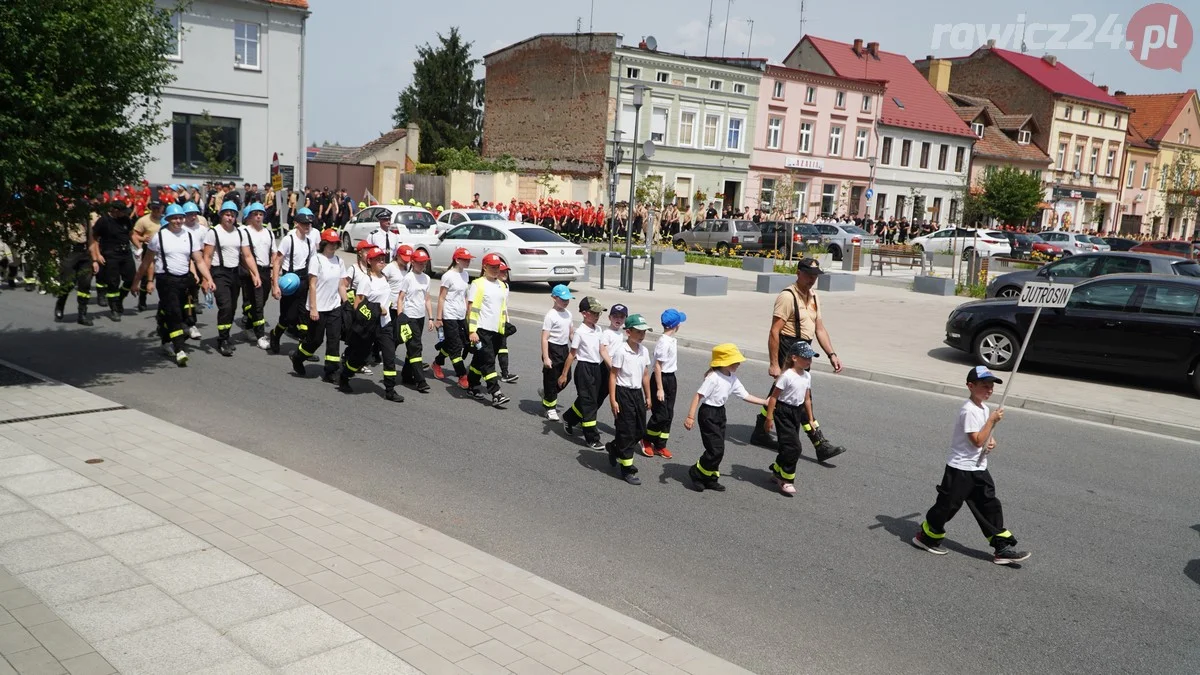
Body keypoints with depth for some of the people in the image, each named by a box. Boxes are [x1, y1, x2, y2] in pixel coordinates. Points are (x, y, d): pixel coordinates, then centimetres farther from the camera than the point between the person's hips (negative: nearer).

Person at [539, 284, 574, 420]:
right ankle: (550, 408, 16)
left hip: (565, 348, 7)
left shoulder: (568, 313, 6)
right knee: (551, 379, 3)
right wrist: (546, 357, -21)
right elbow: (544, 338, -17)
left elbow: (571, 333, 17)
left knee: (566, 377, 10)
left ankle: (546, 394, 33)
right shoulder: (551, 315, -15)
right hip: (553, 349, -7)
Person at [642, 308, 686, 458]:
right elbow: (657, 366, -20)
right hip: (661, 378, -9)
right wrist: (659, 388, -19)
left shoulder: (673, 341, 6)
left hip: (671, 378, 9)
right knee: (660, 414, -4)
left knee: (669, 414, 10)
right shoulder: (663, 342, -21)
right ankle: (646, 440, 18)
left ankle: (660, 445, 19)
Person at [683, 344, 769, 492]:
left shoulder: (732, 378, 5)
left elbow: (745, 396, 11)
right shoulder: (713, 377, -20)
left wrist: (765, 402, 6)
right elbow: (699, 395, -22)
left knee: (718, 449, 11)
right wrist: (690, 417, -27)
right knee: (716, 449, -10)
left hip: (720, 413, 8)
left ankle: (710, 479, 23)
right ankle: (696, 473, 8)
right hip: (708, 413, -8)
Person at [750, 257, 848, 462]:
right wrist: (774, 364, -21)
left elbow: (820, 328, 16)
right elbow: (774, 332, -18)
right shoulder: (787, 297, -15)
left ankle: (760, 432, 29)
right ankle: (821, 445, -7)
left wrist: (832, 354, 7)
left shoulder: (813, 297, 13)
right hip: (788, 352, -9)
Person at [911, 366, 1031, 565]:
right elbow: (977, 441, -25)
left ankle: (1002, 548, 12)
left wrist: (991, 441, 2)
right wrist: (993, 420, -23)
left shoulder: (984, 408, 8)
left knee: (990, 506, 8)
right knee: (948, 505, 3)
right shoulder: (969, 411, -20)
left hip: (979, 469, 9)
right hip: (961, 469, -9)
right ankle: (926, 536, 20)